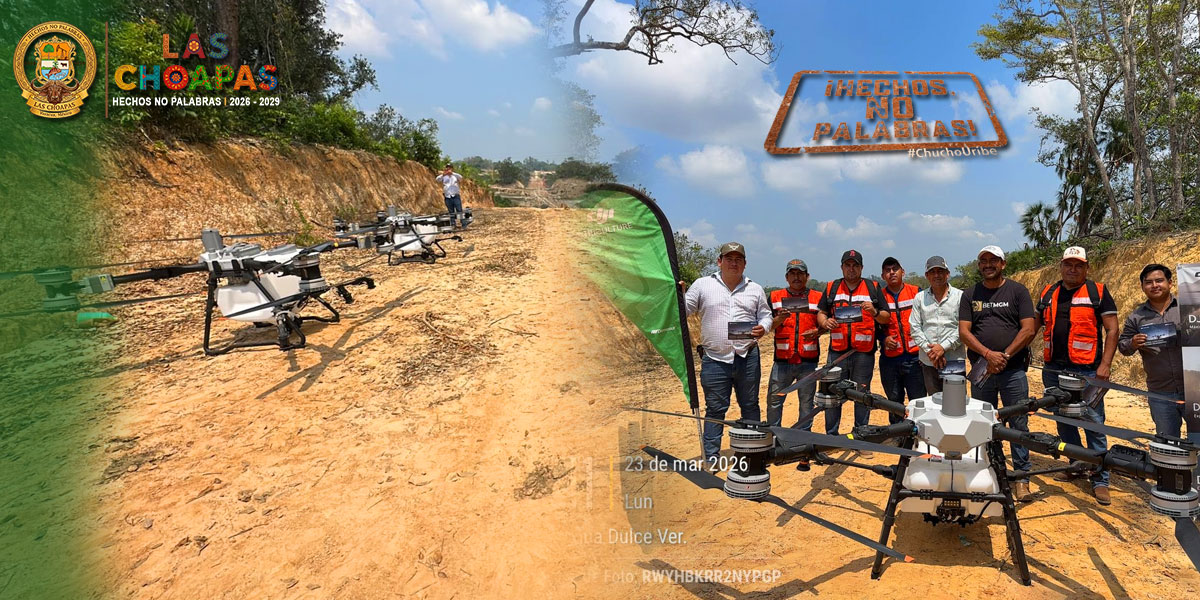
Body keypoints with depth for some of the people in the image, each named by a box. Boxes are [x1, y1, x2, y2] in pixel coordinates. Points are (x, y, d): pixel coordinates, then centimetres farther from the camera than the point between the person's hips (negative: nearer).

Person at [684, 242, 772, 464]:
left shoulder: (755, 289, 12)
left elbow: (766, 315, 14)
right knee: (715, 409, 2)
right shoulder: (703, 285, 5)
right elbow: (684, 310, 5)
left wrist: (763, 328, -8)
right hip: (715, 360, -2)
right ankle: (711, 458, 9)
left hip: (748, 358, 2)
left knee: (750, 406, 12)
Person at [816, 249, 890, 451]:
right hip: (837, 351, 1)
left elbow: (886, 317, 9)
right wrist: (825, 322, -9)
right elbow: (820, 313, 13)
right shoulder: (831, 288, 13)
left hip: (864, 353, -1)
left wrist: (875, 312, -13)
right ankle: (831, 437, 10)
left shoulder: (873, 288, 10)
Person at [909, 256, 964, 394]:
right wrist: (930, 351, -7)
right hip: (928, 362, 3)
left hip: (954, 360, -2)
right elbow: (915, 328, 4)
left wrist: (943, 347, -14)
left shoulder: (960, 296, 2)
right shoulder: (920, 298, 10)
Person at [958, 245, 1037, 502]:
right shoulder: (970, 295, 10)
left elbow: (1029, 329, -4)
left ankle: (1021, 478, 10)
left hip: (1013, 370, -2)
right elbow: (963, 332, 1)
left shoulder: (1017, 291, 4)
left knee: (1018, 424, 0)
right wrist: (988, 353, -14)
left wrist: (1005, 356, -13)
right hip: (981, 371, 2)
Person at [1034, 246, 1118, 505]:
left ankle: (1100, 480, 4)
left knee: (1094, 424, -3)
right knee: (1063, 422, 13)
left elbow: (1111, 329, -3)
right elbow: (1034, 325, 20)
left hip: (1087, 370, -4)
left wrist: (1105, 364, -11)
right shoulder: (1048, 293, 11)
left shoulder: (1097, 292, 0)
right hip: (1053, 370, 5)